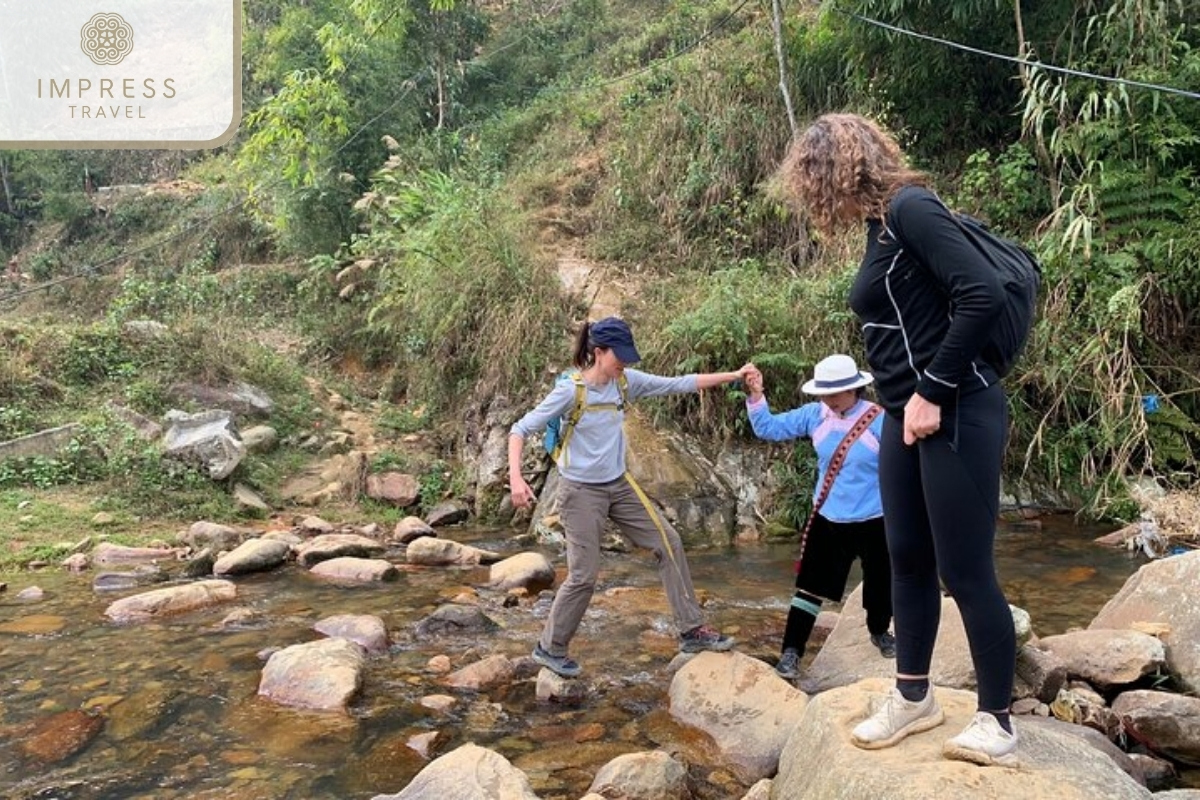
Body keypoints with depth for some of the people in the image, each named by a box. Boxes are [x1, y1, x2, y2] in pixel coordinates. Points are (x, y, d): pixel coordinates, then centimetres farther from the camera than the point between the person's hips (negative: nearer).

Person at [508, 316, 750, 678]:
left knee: (668, 543, 4)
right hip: (581, 492, -6)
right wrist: (516, 477, -30)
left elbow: (678, 384, 0)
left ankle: (692, 631, 15)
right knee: (584, 576, -4)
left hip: (619, 486, 7)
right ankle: (550, 649, 18)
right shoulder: (571, 390, -17)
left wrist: (733, 375, -4)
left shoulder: (626, 381, -2)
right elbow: (521, 429, -16)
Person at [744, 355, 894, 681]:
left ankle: (880, 632, 45)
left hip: (873, 520, -2)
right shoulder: (814, 415, -7)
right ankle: (792, 650, 7)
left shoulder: (879, 420, -20)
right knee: (810, 585, 0)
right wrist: (756, 396, -16)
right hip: (828, 518, 2)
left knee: (880, 583, 16)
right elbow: (769, 428, -2)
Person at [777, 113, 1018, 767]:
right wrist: (899, 400, 13)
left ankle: (997, 723, 17)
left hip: (955, 415, -9)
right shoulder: (882, 224, 14)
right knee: (908, 560, 15)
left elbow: (984, 294, -23)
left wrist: (933, 392, -20)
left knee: (965, 571, 0)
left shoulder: (909, 207, -14)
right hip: (906, 418, 10)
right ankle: (912, 698, 30)